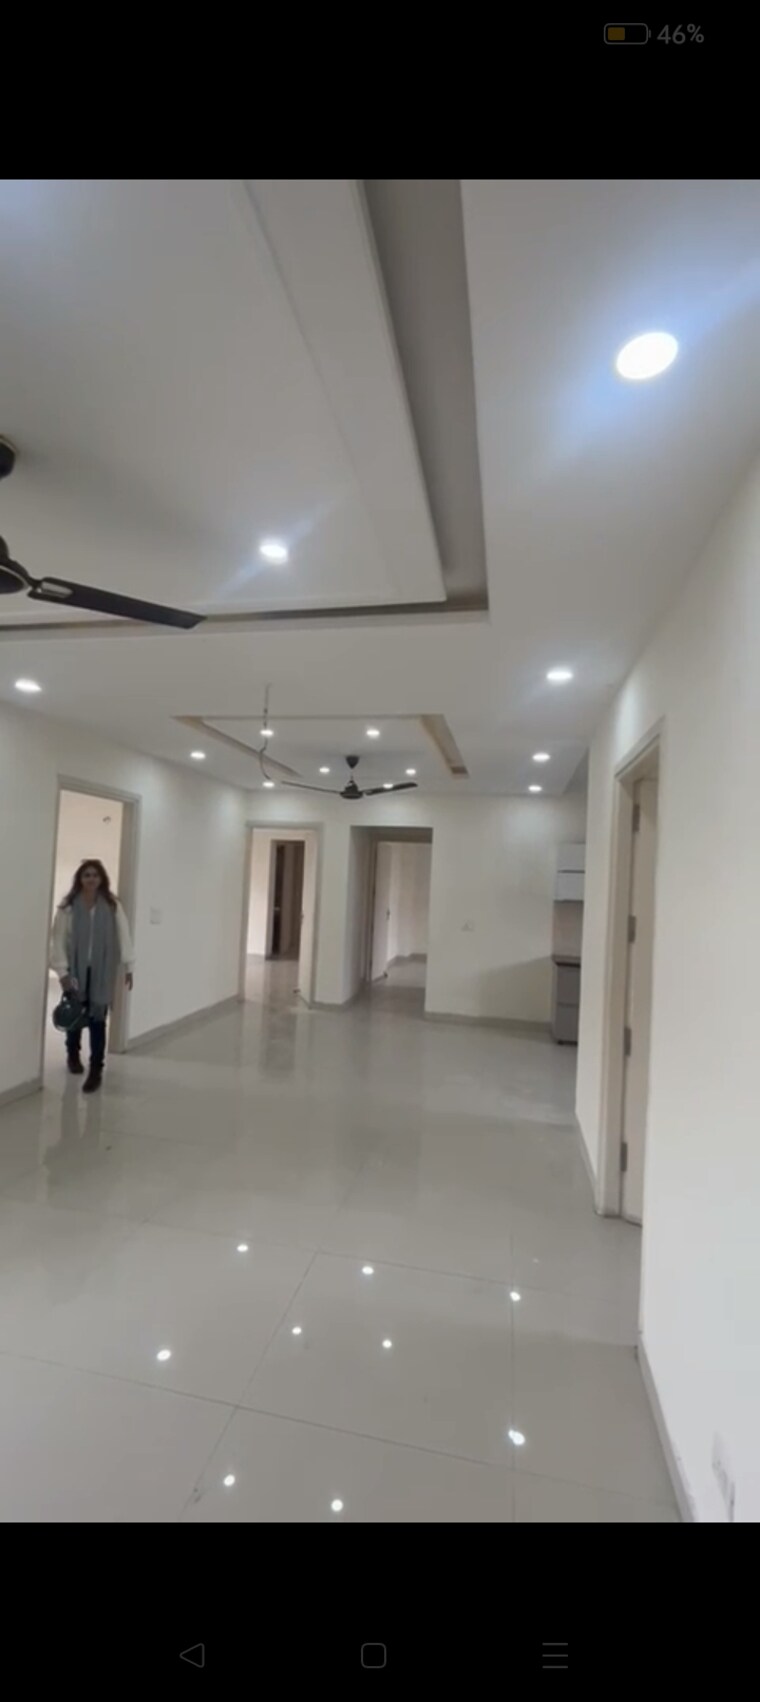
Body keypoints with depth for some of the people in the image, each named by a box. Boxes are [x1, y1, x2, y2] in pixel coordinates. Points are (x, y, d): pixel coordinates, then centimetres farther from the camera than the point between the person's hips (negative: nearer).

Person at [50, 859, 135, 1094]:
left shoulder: (112, 906, -2)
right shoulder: (68, 906, -4)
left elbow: (123, 936, -2)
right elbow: (58, 940, -5)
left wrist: (128, 966, -4)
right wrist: (62, 970, -10)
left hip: (102, 972, -1)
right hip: (76, 970, 1)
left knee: (97, 1020, -3)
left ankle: (96, 1071, 5)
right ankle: (73, 1054, 44)